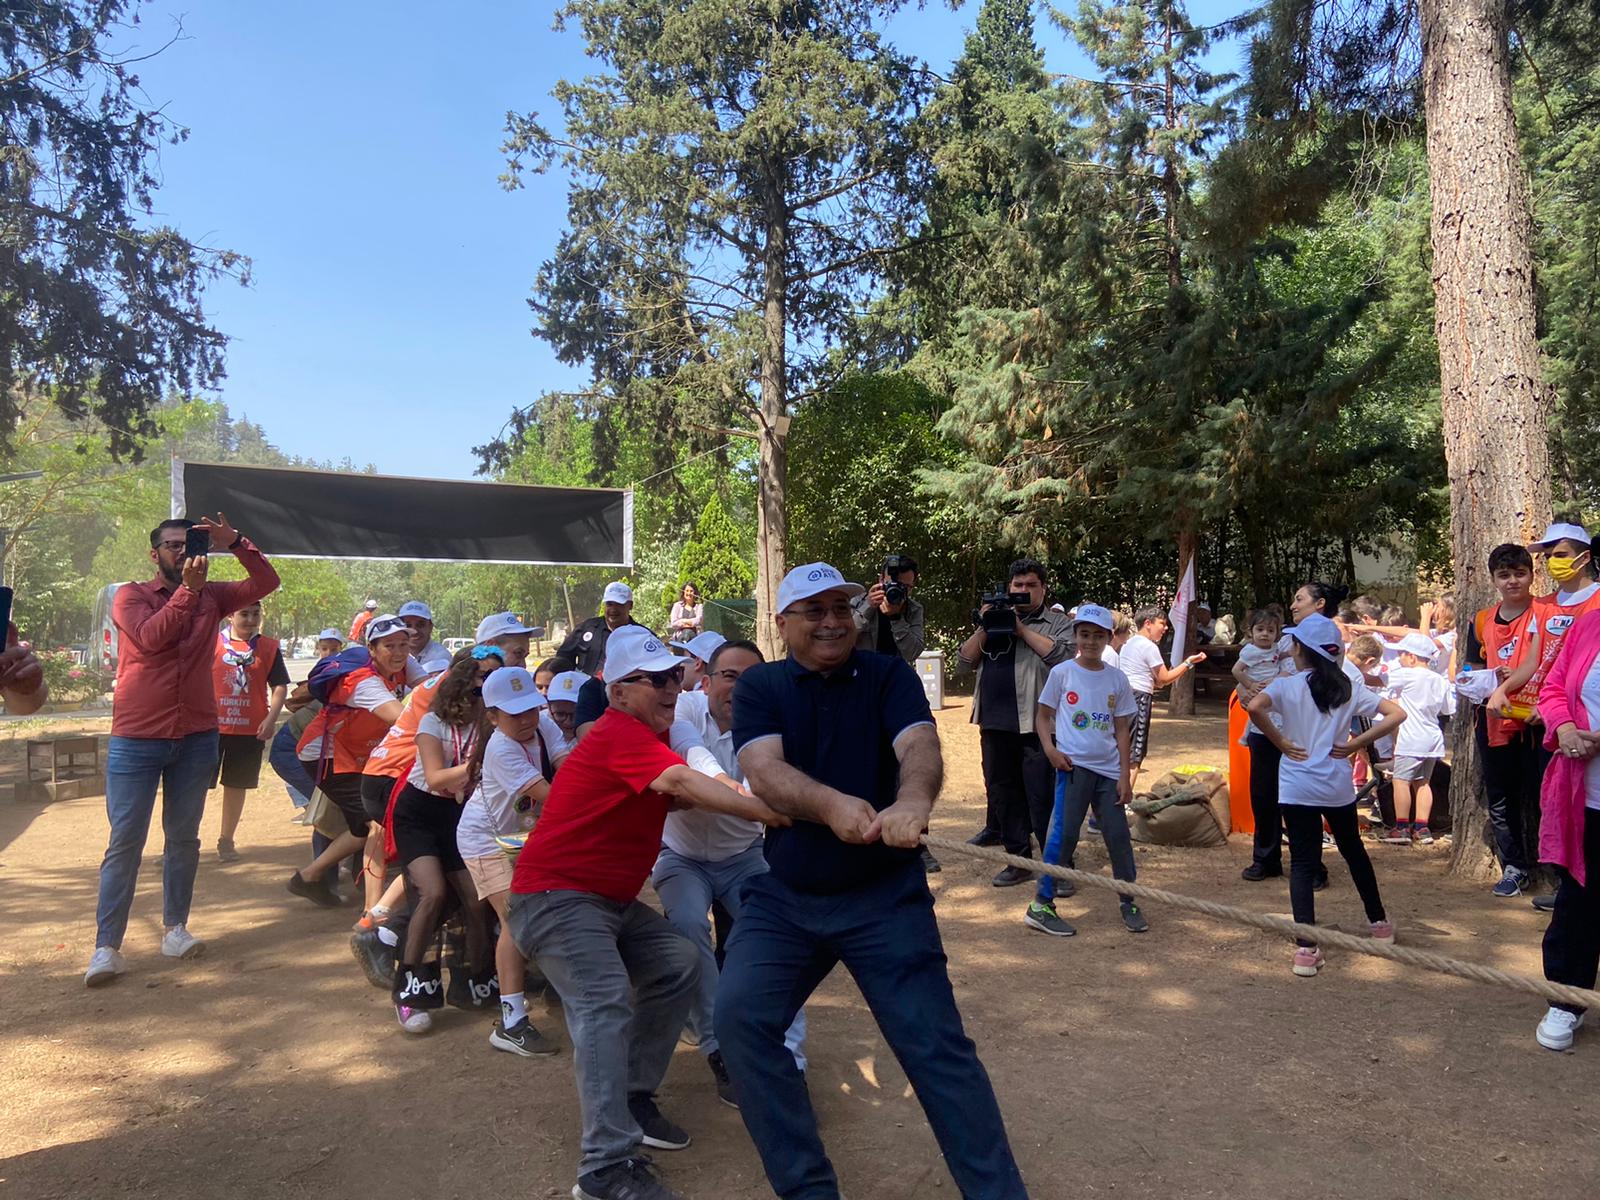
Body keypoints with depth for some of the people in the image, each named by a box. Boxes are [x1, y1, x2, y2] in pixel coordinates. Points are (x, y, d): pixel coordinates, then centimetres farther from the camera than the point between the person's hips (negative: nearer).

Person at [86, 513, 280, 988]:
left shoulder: (211, 596, 8)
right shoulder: (131, 596, 0)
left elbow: (266, 582, -3)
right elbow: (151, 637, -19)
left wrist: (235, 542, -15)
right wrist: (188, 588, -25)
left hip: (197, 738, 3)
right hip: (136, 739, -3)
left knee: (184, 838, 9)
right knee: (125, 842, -3)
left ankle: (175, 928, 18)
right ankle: (107, 947, 1)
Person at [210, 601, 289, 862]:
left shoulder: (269, 647, 6)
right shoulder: (211, 642, 1)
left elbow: (280, 686, 6)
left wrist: (271, 718, -6)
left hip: (250, 729, 2)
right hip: (211, 726, -2)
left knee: (236, 785, 10)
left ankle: (226, 840, 22)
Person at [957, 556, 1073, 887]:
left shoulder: (1058, 623, 5)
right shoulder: (994, 620, 16)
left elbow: (1063, 655, -15)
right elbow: (963, 664, 10)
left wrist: (1021, 628, -12)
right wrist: (983, 629, -3)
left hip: (1037, 724, -5)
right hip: (995, 723, 5)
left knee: (1043, 797, -5)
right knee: (1001, 789, 12)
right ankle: (1020, 858, 25)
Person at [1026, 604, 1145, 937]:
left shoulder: (1117, 679, 6)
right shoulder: (1062, 672, -1)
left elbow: (1122, 730, 8)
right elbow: (1043, 715, 4)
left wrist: (1125, 776, 3)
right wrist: (1050, 748, -13)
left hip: (1108, 770, 3)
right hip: (1073, 766, -3)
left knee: (1119, 835, 4)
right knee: (1063, 833, -8)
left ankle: (1128, 904, 21)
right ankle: (1041, 906, -1)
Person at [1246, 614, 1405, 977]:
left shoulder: (1286, 685, -9)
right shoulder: (1347, 688, 2)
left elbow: (1255, 707, -28)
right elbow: (1396, 714, -2)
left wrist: (1281, 743, -14)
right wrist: (1356, 744, 0)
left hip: (1297, 787, -3)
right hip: (1338, 786, 4)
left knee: (1303, 863, 0)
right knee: (1353, 851, 24)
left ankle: (1306, 948, -7)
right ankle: (1379, 922, 41)